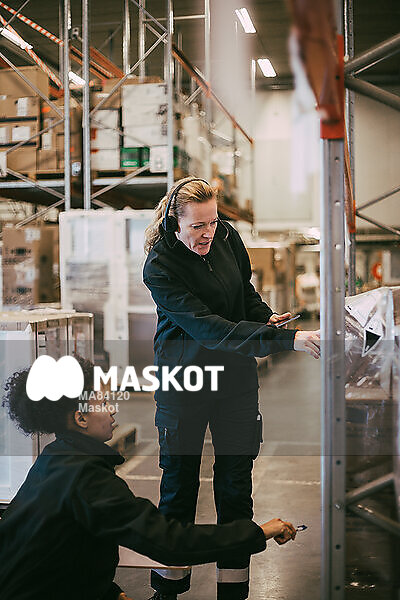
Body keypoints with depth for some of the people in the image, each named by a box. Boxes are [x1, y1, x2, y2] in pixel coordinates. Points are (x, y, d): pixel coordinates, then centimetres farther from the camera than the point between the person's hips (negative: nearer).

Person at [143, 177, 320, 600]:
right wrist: (285, 340, -35)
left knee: (236, 477, 6)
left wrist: (266, 316, -5)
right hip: (185, 375, -4)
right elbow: (209, 328, -29)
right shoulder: (159, 267, -20)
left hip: (235, 372, 4)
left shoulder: (226, 236, -3)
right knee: (179, 478, 5)